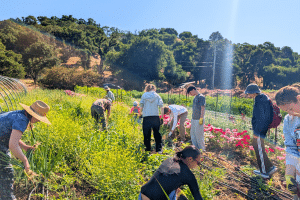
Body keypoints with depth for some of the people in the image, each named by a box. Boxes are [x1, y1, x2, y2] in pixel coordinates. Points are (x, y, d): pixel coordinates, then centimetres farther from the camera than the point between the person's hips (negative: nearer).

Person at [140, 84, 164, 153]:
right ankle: (159, 148, 5)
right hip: (155, 116, 1)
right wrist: (162, 113, 6)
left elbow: (141, 104, 3)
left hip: (146, 117, -1)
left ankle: (148, 148, 15)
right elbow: (161, 105, -2)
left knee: (146, 133, 9)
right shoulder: (157, 95, 7)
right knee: (157, 133, 8)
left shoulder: (144, 95, 7)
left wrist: (140, 112, 16)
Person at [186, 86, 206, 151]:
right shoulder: (195, 97, 13)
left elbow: (203, 108, -16)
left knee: (199, 135, -2)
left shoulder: (201, 97, -13)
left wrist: (201, 118, -18)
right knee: (193, 134, 16)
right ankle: (196, 147, 29)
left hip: (198, 120, -9)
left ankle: (202, 149, 11)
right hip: (193, 119, 9)